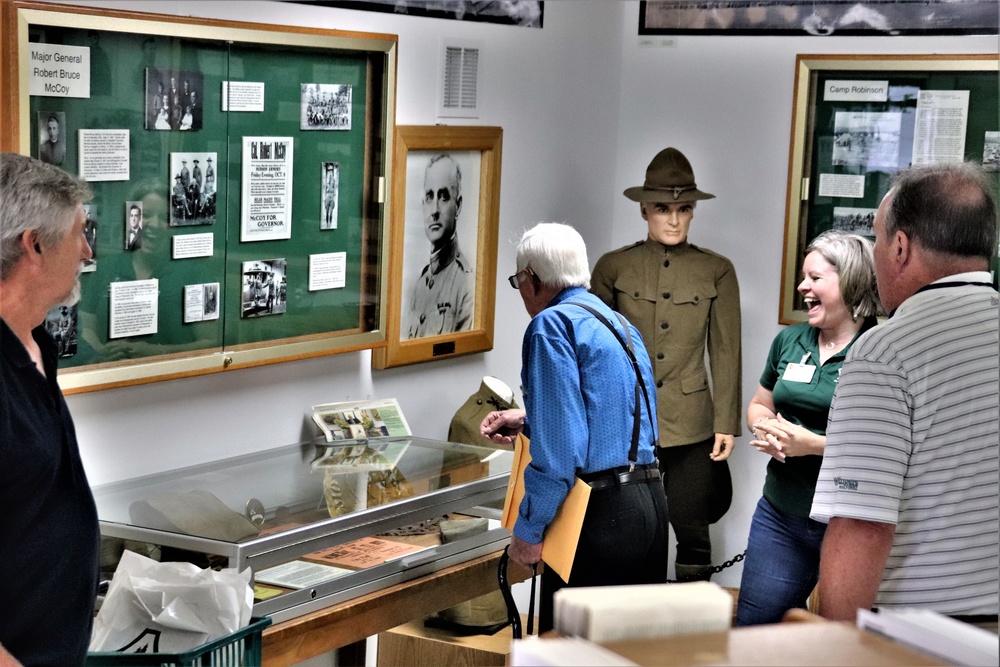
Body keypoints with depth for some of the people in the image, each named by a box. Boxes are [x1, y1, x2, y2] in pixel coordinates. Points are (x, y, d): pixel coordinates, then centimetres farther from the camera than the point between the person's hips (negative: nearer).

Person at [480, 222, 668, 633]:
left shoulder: (553, 324, -10)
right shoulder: (620, 324, 17)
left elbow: (559, 447, -18)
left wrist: (528, 530, -12)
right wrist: (527, 421, 37)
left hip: (602, 514, -9)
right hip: (651, 503, 9)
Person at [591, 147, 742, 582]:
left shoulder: (717, 272, 5)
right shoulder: (614, 267, 4)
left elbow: (726, 352, 5)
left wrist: (727, 423, 0)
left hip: (690, 427, 0)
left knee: (693, 534, 1)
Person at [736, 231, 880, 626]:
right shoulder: (790, 340, 8)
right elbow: (759, 405, 20)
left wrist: (812, 444, -21)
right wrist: (765, 429, -3)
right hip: (779, 514, 6)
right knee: (753, 626, 12)